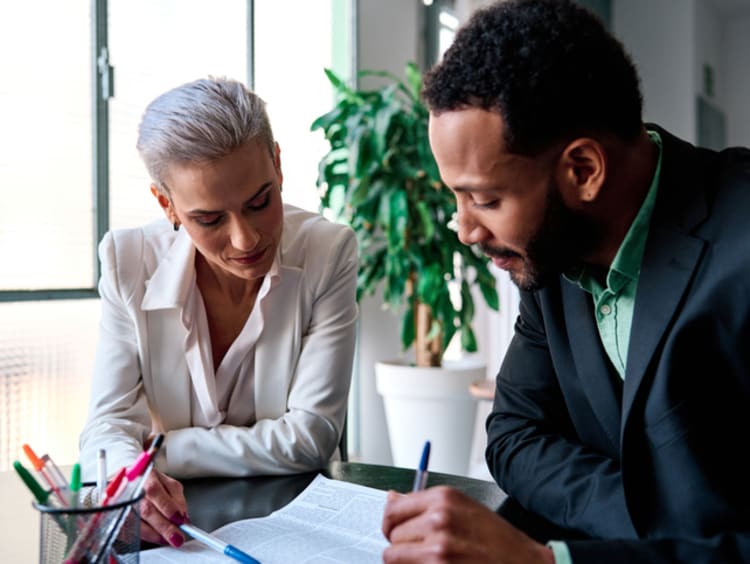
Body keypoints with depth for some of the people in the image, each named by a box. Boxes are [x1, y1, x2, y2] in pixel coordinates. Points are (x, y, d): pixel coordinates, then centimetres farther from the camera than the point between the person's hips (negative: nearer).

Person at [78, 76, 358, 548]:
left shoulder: (329, 252, -13)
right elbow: (109, 424, -10)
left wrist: (156, 451, -14)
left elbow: (310, 437, -14)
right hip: (177, 531, 2)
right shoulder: (128, 262, -9)